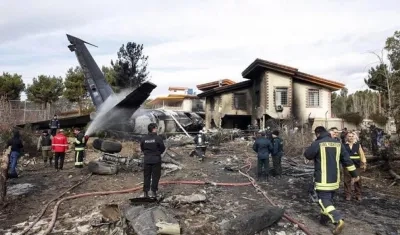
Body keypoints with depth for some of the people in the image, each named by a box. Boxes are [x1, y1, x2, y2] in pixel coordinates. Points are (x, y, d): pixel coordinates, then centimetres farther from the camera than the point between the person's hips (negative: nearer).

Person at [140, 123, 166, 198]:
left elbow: (142, 148, 6)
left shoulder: (144, 138, -2)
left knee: (146, 176, 12)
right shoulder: (158, 138, -14)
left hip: (147, 160, 4)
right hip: (156, 160, -4)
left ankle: (146, 192, 17)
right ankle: (153, 192, 8)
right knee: (155, 176, 7)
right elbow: (163, 148, -6)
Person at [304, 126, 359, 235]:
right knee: (329, 199, 20)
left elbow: (307, 155, -1)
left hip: (323, 179, -7)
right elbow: (347, 160, 7)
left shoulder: (317, 143, -14)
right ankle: (324, 218, 31)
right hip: (335, 178, 7)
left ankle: (338, 220, -15)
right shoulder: (338, 143, 5)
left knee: (324, 200, -1)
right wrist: (354, 174, 14)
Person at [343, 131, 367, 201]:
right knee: (347, 181, 2)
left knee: (357, 181, 7)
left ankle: (358, 195, 18)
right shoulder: (344, 145, 2)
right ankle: (348, 195, 11)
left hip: (357, 166, 1)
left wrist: (364, 163, 0)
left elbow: (362, 154, 6)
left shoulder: (358, 145, 6)